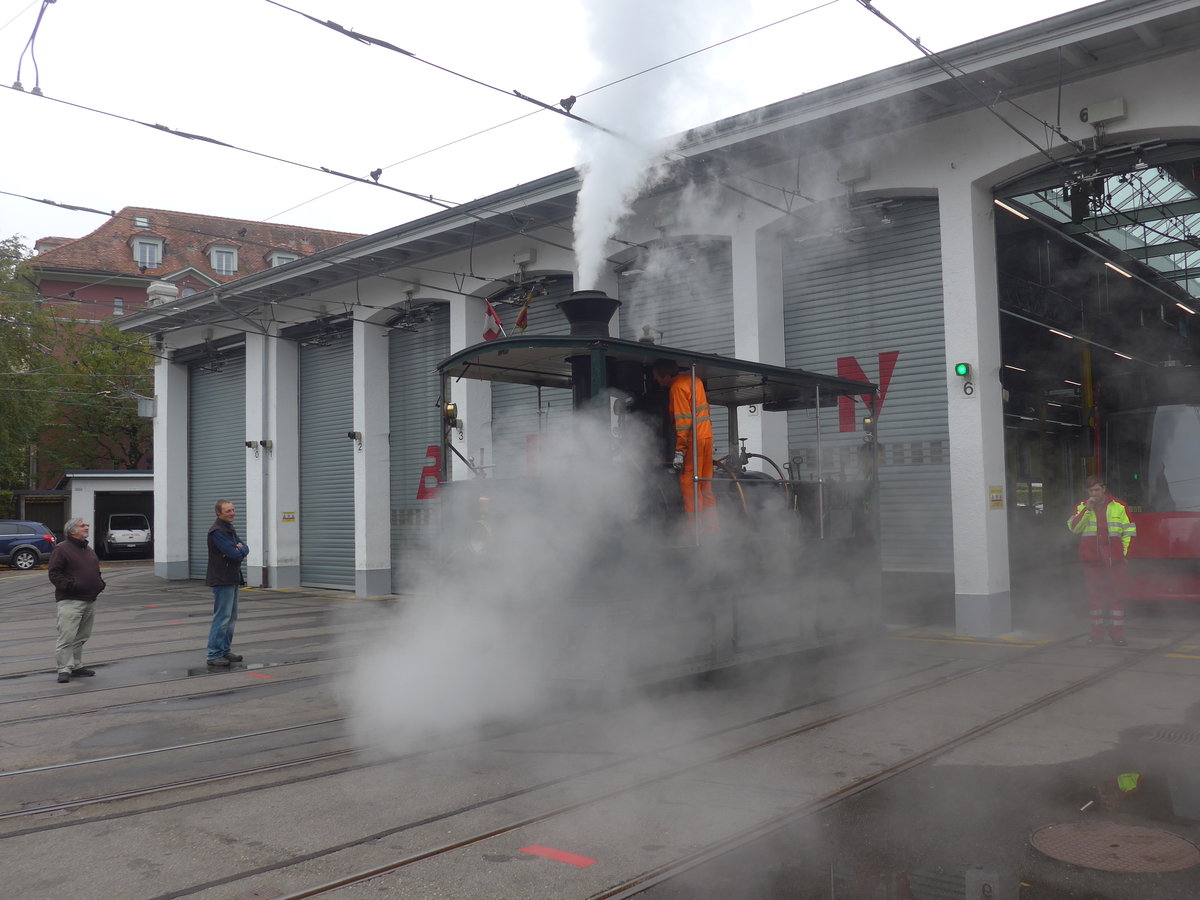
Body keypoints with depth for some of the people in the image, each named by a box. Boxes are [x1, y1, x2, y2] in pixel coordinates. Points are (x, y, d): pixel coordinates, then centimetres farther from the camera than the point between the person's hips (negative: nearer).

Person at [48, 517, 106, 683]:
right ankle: (64, 669, -7)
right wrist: (71, 585, -21)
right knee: (67, 637, -11)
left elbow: (96, 571, 30)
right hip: (69, 601, -8)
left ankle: (77, 666, 21)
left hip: (90, 601, 8)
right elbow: (54, 574, -10)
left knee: (81, 638, 13)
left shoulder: (89, 550, 20)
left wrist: (100, 583, 12)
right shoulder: (61, 549, -5)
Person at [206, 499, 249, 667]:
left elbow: (245, 549, 12)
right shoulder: (217, 531, -16)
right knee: (222, 618, -8)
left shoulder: (229, 528, 17)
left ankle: (225, 650, 21)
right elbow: (234, 555, -22)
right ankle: (214, 655, -4)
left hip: (232, 579, 10)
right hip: (222, 580, -10)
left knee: (231, 617, 14)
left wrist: (240, 549, -10)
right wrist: (239, 551, 0)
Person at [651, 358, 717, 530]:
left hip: (692, 439, -9)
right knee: (705, 485, 12)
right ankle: (711, 526, 16)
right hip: (707, 435, 9)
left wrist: (679, 451, -18)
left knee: (688, 484, -6)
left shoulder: (677, 387, -13)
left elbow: (683, 421, -18)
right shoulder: (693, 379, 14)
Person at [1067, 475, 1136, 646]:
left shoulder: (1119, 506, 5)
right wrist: (1087, 510, -12)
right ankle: (1097, 632, 14)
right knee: (1094, 595, 6)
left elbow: (1129, 531, 6)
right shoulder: (1082, 507, 8)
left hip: (1114, 560, -1)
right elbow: (1073, 527, -5)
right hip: (1091, 559, 1)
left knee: (1117, 595, -1)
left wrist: (1124, 552, -2)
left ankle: (1117, 633, 6)